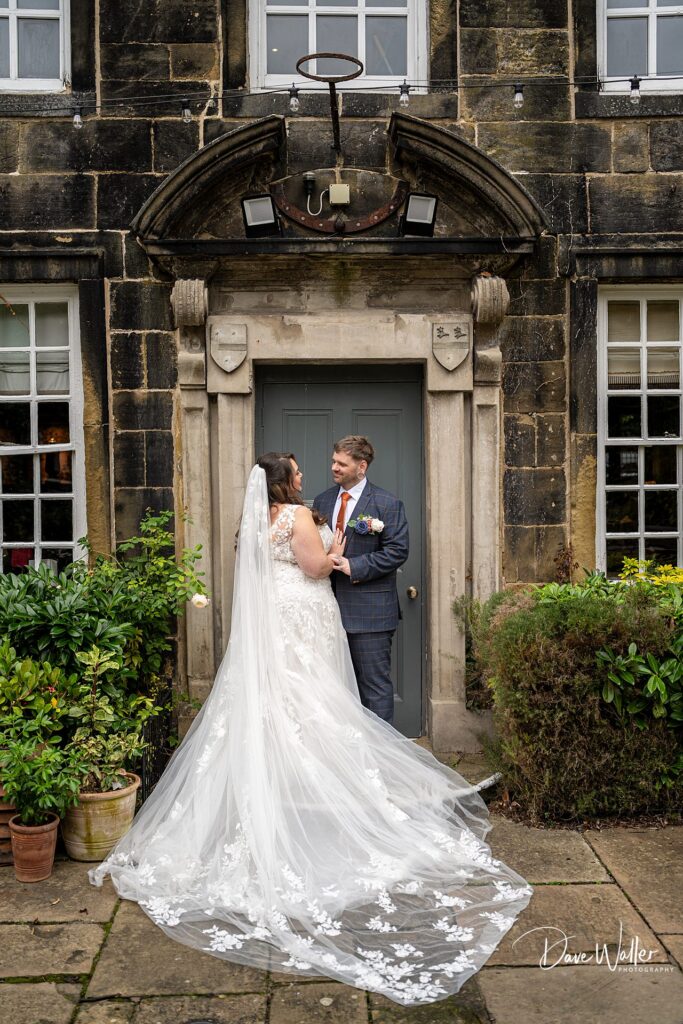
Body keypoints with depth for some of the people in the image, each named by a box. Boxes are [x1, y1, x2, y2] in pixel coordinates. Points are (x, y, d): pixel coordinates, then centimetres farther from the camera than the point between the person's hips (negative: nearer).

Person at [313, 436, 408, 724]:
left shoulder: (387, 504, -6)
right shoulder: (322, 501, 12)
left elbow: (397, 550, -12)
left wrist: (354, 566, -18)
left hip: (369, 612, -6)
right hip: (330, 610, 6)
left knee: (375, 685, 0)